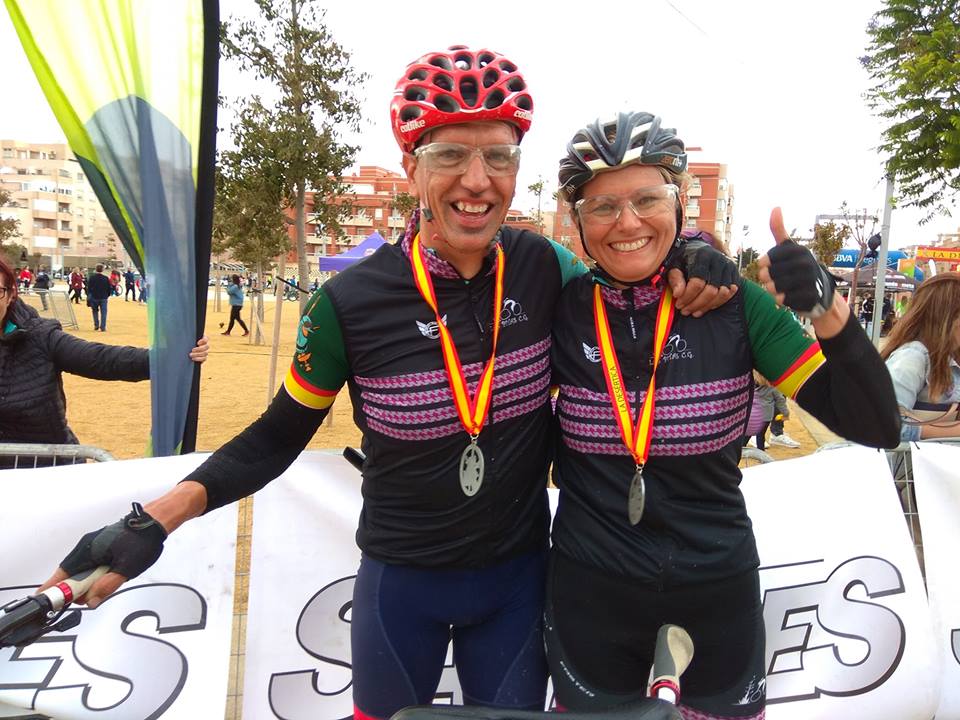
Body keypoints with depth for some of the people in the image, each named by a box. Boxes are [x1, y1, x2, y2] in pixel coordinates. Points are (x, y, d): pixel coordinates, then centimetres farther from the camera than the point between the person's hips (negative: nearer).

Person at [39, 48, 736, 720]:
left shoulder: (541, 267, -12)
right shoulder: (352, 302, -18)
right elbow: (280, 435, -6)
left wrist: (690, 266, -13)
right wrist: (160, 515, -19)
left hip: (517, 577, 2)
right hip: (400, 583, -1)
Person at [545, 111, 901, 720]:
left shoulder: (735, 304, -10)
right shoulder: (561, 308, -9)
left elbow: (876, 426, -12)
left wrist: (829, 312, -27)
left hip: (718, 597, 0)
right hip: (590, 599, 0)